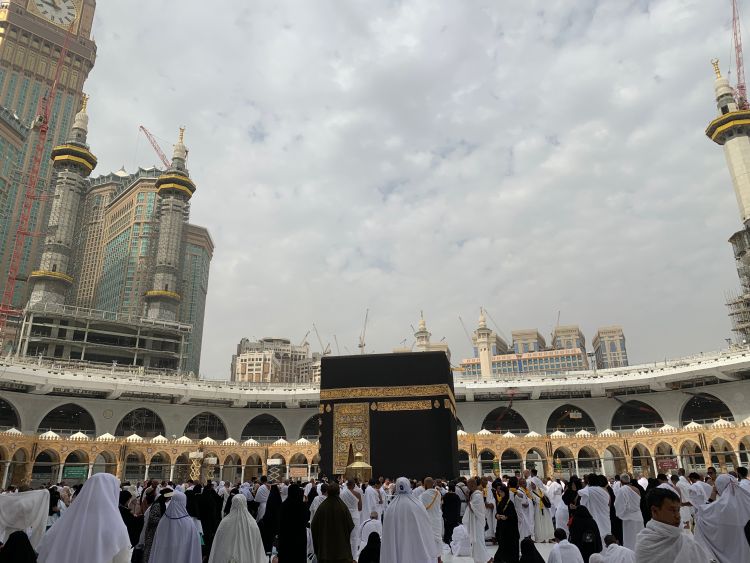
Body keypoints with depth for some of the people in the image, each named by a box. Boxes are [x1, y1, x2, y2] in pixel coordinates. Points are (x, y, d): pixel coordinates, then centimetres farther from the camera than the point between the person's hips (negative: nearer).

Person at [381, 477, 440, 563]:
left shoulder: (390, 508, -8)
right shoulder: (417, 505, -11)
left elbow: (387, 534, 0)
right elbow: (426, 528, -5)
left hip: (397, 547, 1)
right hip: (417, 546, -1)